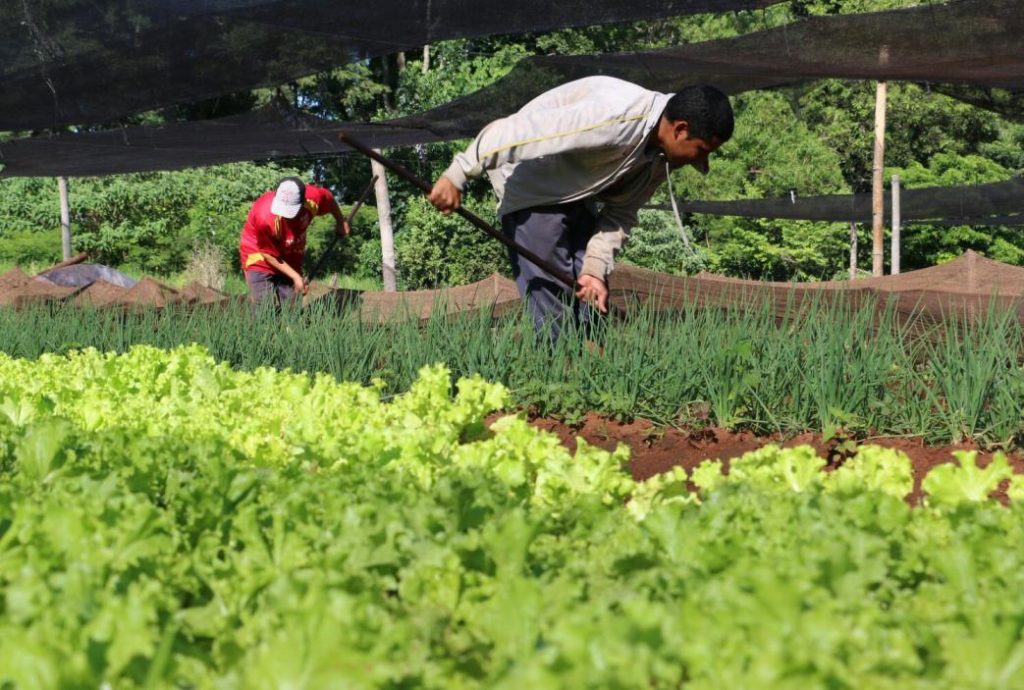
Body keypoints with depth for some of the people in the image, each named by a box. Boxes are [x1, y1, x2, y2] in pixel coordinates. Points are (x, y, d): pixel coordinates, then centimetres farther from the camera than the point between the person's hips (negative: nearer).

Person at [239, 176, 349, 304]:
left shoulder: (313, 198, -26)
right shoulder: (265, 216, -37)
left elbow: (329, 199, 2)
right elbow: (269, 255, -20)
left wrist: (341, 221, 19)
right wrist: (295, 276, -19)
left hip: (290, 261, 5)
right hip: (260, 258, -5)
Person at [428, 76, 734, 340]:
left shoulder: (660, 152, -6)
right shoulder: (613, 119, -35)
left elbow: (620, 212, 2)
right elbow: (511, 132, -35)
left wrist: (595, 268, -10)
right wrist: (456, 177, -31)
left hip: (578, 195, 9)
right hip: (531, 191, -9)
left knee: (593, 296, 8)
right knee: (553, 311, -10)